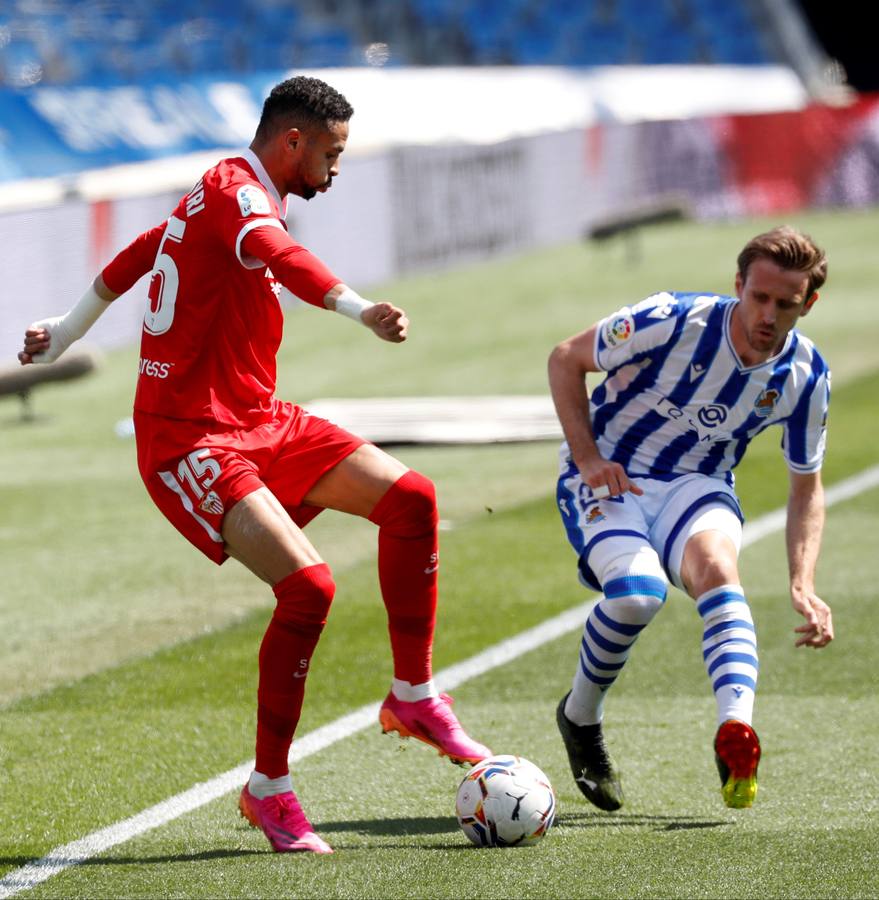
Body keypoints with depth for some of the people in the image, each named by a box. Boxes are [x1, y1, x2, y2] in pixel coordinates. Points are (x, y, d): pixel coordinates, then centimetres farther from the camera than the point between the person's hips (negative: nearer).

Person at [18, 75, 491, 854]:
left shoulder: (222, 197, 16)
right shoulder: (235, 192, -15)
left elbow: (134, 258, 31)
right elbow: (280, 256, -39)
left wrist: (66, 334, 45)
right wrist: (361, 310, -56)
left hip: (259, 423, 10)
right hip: (190, 441, -10)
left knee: (409, 498, -2)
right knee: (308, 585, -22)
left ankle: (414, 697, 9)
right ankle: (268, 791, -8)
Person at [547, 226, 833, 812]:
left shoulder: (806, 377, -6)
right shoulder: (673, 322, -19)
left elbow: (807, 488, 6)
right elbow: (566, 359, -5)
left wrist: (803, 586, -9)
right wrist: (588, 458, -16)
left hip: (698, 486, 2)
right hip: (608, 478, -2)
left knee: (716, 565, -34)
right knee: (638, 590, -32)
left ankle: (737, 730, -53)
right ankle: (580, 716, -3)